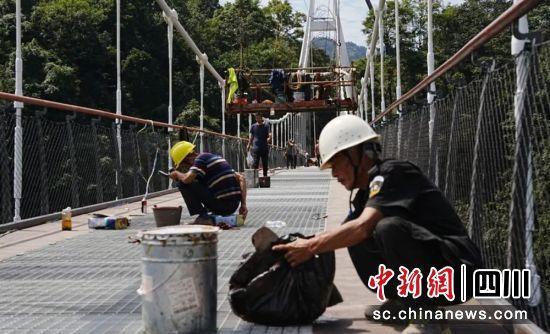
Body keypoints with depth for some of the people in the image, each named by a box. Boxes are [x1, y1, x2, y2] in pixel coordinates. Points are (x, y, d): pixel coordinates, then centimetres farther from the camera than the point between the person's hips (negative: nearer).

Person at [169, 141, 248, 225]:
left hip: (221, 204, -9)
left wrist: (176, 173, 2)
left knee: (182, 183, -1)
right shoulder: (215, 157, 20)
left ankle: (203, 216, -5)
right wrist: (243, 204, 15)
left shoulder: (201, 158, -4)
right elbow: (241, 179, 19)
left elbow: (187, 179, -21)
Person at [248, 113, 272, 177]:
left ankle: (265, 175, 15)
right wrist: (249, 145, 4)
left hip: (265, 147, 0)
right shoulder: (253, 126, 9)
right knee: (255, 163, -9)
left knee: (265, 163, 6)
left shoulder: (266, 125, 5)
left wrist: (269, 138, -27)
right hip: (256, 147, 0)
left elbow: (269, 135, -5)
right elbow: (251, 137, 13)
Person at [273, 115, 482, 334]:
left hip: (457, 269, -9)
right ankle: (401, 302, 11)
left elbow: (363, 226, -27)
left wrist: (311, 247, -19)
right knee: (353, 238, 2)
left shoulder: (391, 173, -14)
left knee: (389, 228, -32)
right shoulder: (366, 194, 13)